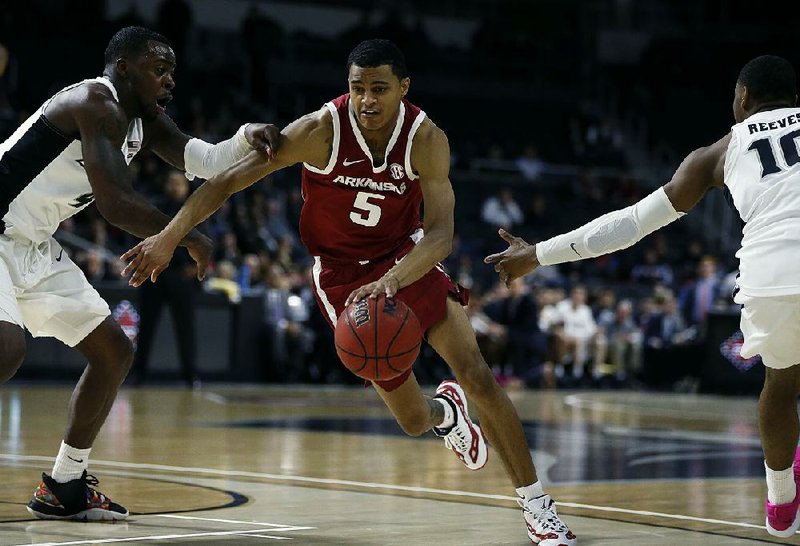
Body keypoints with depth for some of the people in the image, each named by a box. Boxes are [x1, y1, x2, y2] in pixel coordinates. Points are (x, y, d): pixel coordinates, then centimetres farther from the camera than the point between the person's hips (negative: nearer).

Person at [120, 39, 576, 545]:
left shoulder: (427, 139, -20)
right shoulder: (322, 130, -24)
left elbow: (441, 234, -27)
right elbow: (228, 180, -21)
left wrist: (391, 281, -45)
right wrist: (168, 237, -30)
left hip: (407, 256, 1)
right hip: (343, 273, -1)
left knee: (476, 372, -15)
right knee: (413, 418, -1)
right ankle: (447, 412, 41)